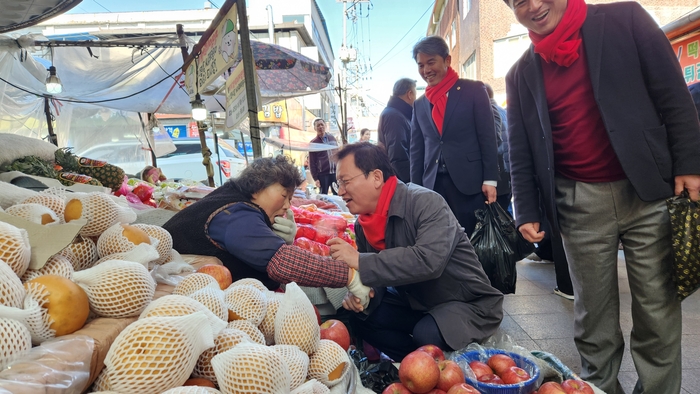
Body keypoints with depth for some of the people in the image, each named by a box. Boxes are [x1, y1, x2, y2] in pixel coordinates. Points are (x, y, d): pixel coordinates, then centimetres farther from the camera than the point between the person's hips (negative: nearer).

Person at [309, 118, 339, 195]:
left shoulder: (332, 138, 10)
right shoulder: (313, 143, 0)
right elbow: (312, 162, -2)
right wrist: (315, 178, -7)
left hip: (335, 172, 3)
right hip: (322, 174, -3)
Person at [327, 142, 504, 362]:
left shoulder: (426, 202, -25)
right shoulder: (362, 225, -3)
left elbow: (429, 261, -40)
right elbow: (378, 273, 4)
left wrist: (360, 261, -37)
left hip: (468, 303, -6)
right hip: (415, 303, 7)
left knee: (427, 334, -33)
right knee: (357, 316, -9)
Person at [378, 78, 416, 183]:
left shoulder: (400, 114, 17)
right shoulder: (394, 116, -15)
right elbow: (398, 157, -23)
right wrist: (411, 181, -21)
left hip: (400, 179, 10)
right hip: (402, 181, -10)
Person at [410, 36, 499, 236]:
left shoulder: (474, 90, 2)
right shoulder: (419, 104, 13)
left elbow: (488, 137, -2)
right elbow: (416, 150, 13)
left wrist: (490, 180, -8)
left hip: (469, 182, -3)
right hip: (433, 185, 4)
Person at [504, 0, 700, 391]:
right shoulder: (521, 75, 8)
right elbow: (521, 152, 9)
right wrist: (526, 211, 5)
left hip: (647, 190, -1)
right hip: (580, 204, 2)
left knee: (658, 310, 5)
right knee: (593, 314, 9)